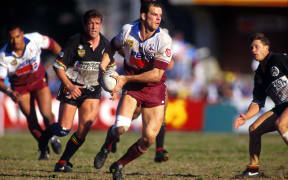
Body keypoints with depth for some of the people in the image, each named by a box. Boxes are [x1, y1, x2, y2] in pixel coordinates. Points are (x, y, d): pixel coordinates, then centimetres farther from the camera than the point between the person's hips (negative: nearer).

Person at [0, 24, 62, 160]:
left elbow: (52, 45, -5)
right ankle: (44, 148, 24)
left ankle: (53, 137, 19)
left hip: (39, 80, 0)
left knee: (46, 114, -13)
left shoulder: (34, 39, -25)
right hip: (20, 87, 0)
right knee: (31, 120, 0)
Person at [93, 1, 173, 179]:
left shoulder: (164, 40, -16)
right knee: (121, 127, -23)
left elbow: (156, 75, -17)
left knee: (149, 139, -8)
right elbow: (114, 45, 19)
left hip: (155, 89, 0)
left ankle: (119, 165, 18)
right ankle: (106, 148, 13)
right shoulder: (127, 30, -6)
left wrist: (125, 79, -18)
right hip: (131, 87, 1)